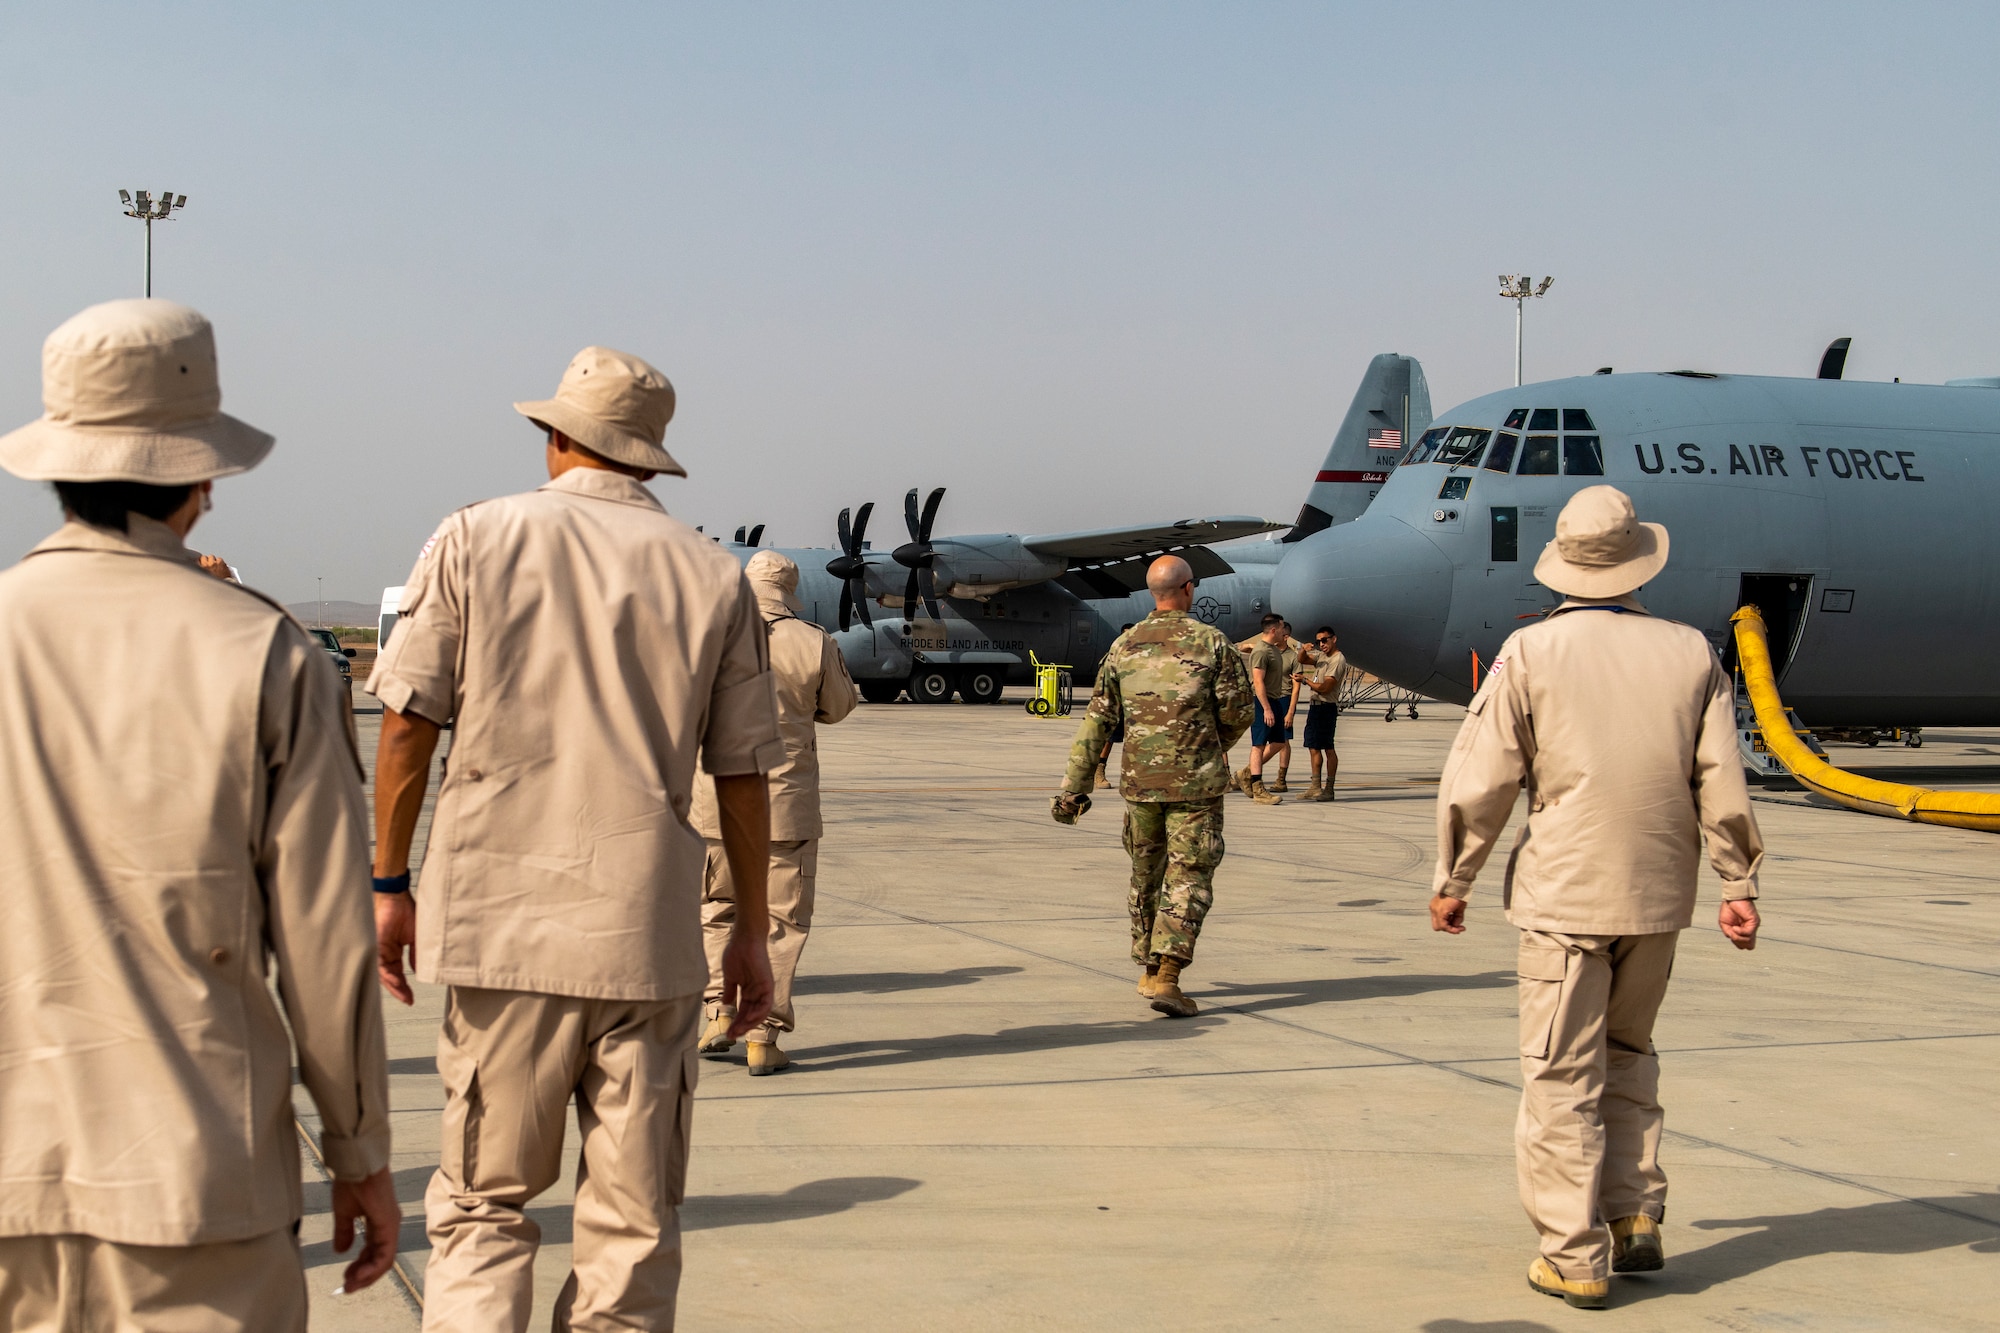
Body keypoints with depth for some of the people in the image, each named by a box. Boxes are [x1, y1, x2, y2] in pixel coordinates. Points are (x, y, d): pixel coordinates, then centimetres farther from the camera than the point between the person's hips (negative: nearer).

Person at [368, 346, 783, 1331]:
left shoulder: (475, 540, 3)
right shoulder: (713, 576, 5)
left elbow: (408, 725, -1)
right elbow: (742, 773, 6)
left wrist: (388, 883, 8)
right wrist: (752, 928, 14)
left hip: (499, 917, 0)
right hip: (648, 933, 1)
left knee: (483, 1203, 10)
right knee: (634, 1221, 10)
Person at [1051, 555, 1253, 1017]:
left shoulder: (1124, 646, 4)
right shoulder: (1212, 643, -6)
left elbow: (1097, 720, 2)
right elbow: (1238, 713, -2)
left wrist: (1075, 785, 4)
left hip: (1139, 779, 4)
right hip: (1195, 781, -4)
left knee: (1146, 874, 18)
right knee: (1189, 879, -2)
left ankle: (1150, 968, 28)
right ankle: (1166, 977, -14)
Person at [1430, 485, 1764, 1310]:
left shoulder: (1530, 654, -6)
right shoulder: (1690, 653, 3)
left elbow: (1480, 783, -6)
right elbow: (1721, 784, 3)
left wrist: (1452, 882, 3)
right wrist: (1739, 886, 10)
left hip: (1565, 893, -4)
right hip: (1659, 898, 4)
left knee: (1562, 1076, 2)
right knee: (1627, 1056, 22)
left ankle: (1576, 1255, 4)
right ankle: (1634, 1219, 20)